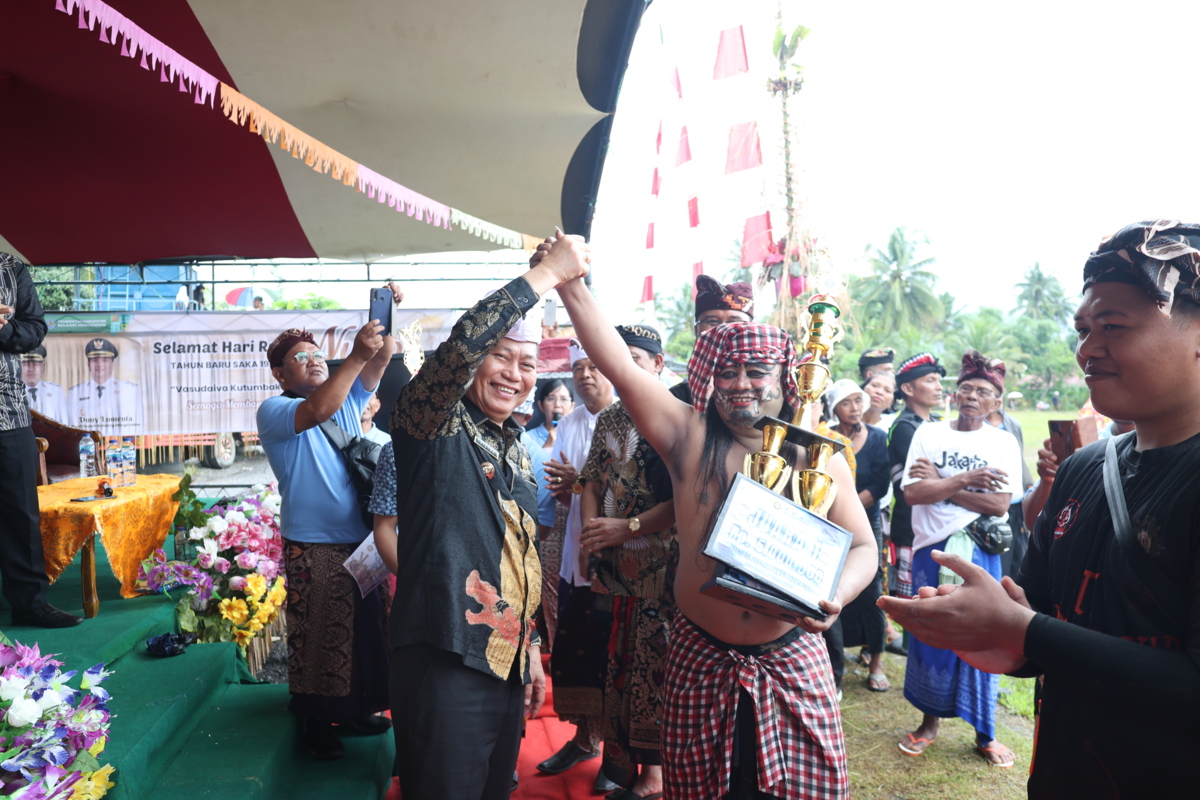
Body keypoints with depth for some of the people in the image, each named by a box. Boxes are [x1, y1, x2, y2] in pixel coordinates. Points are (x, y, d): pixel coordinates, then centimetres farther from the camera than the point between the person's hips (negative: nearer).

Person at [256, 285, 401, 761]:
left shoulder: (346, 400, 11)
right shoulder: (273, 411, -7)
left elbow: (379, 362, -1)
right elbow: (318, 411, -28)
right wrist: (356, 355, -34)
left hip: (363, 540, 6)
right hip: (313, 548, -6)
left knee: (367, 630, 14)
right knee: (318, 638, 5)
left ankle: (356, 708, 31)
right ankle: (318, 722, 21)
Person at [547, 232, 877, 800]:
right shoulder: (689, 438, -2)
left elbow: (862, 546, 4)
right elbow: (620, 366, -10)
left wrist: (836, 596, -17)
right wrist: (569, 285, -17)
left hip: (793, 663, 0)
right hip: (699, 661, 0)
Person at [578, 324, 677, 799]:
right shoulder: (608, 421, 12)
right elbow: (592, 483, 15)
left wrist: (628, 528, -14)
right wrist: (591, 532, -1)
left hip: (660, 563, -5)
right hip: (612, 563, 6)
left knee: (653, 662, 0)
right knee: (616, 659, 11)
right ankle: (620, 760, 26)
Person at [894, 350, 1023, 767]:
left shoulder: (1003, 442, 2)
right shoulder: (928, 434, 2)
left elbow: (1000, 504, -9)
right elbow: (912, 492, -9)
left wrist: (942, 485, -13)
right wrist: (966, 480, -14)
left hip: (980, 551, 0)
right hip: (931, 548, 0)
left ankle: (984, 733, 20)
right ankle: (930, 720, 25)